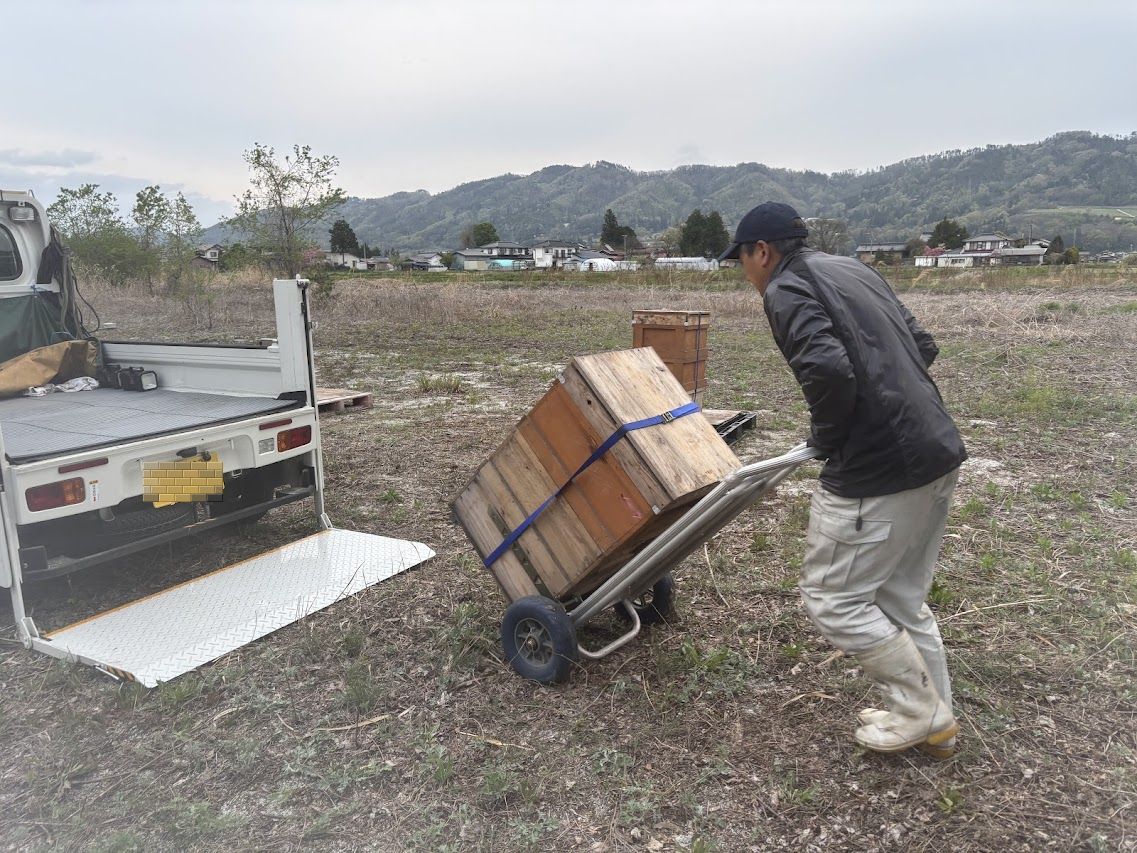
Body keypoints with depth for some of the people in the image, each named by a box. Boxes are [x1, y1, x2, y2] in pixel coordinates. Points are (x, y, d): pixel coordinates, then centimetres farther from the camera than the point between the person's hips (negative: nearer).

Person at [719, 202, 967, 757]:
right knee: (900, 597, 21)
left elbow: (828, 370, -25)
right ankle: (935, 721, 32)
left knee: (831, 596, 7)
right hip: (940, 453, 9)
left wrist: (827, 436, -7)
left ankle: (920, 713, 17)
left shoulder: (785, 288, -8)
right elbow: (923, 347, 20)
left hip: (878, 469, -9)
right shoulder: (852, 269, 19)